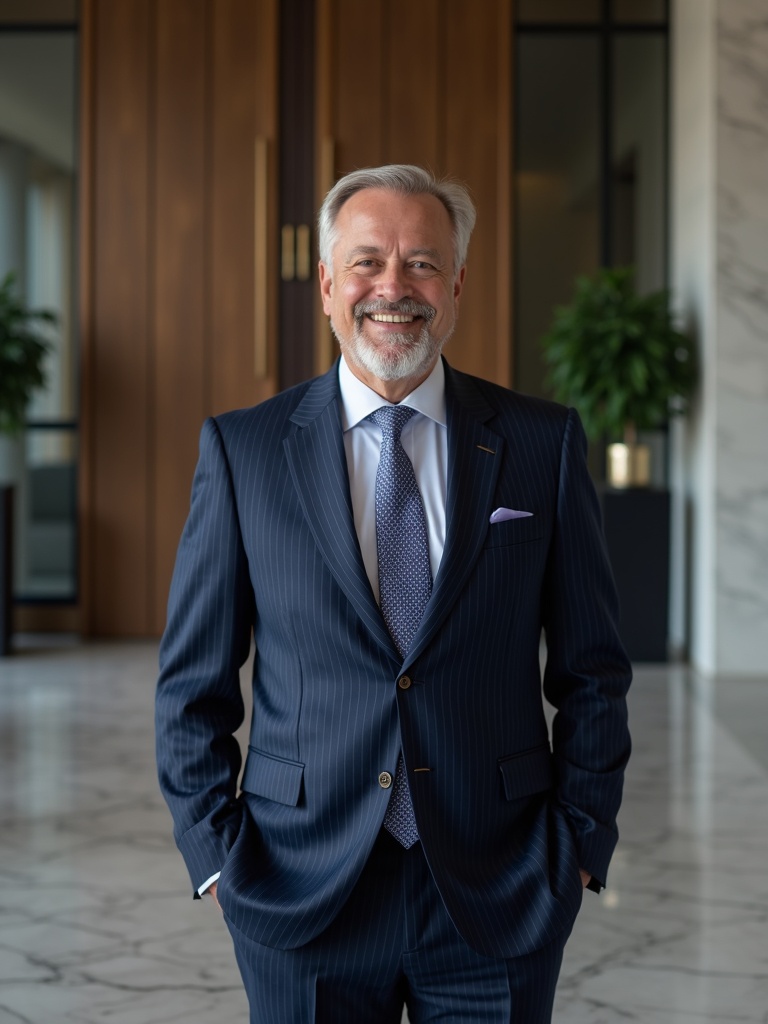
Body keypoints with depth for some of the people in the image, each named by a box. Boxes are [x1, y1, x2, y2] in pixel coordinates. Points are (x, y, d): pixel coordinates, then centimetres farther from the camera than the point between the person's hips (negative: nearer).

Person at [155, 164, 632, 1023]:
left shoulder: (542, 443, 1)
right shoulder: (241, 448, 0)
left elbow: (591, 669, 5)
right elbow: (194, 680, 3)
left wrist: (582, 839, 0)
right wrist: (215, 852, -2)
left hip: (498, 896, 1)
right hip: (304, 890, 0)